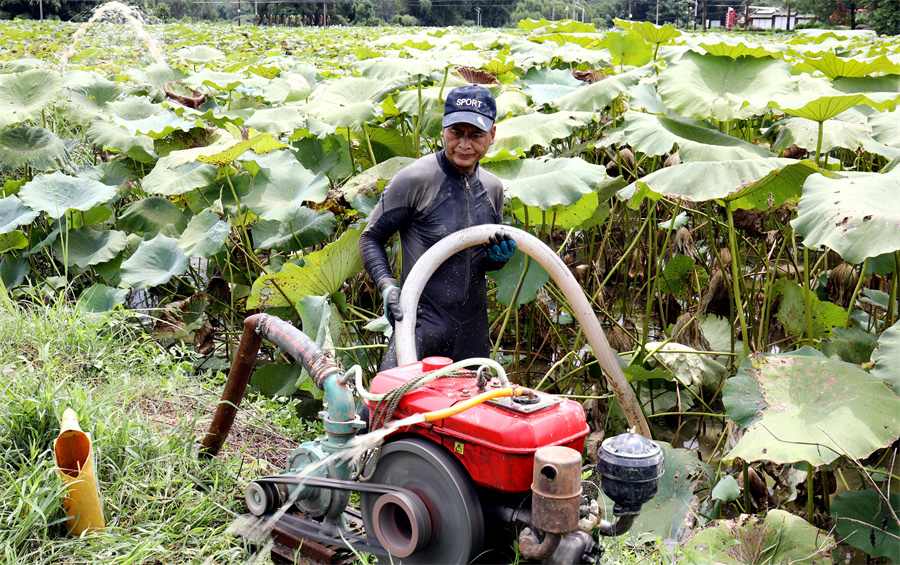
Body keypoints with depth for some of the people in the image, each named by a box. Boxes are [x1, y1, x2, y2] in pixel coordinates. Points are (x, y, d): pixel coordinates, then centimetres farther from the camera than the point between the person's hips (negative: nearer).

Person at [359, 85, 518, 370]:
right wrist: (388, 286, -19)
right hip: (423, 320, -5)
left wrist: (497, 257, -3)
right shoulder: (414, 180, -10)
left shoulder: (493, 188, 8)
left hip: (474, 326, 6)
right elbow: (371, 237, -3)